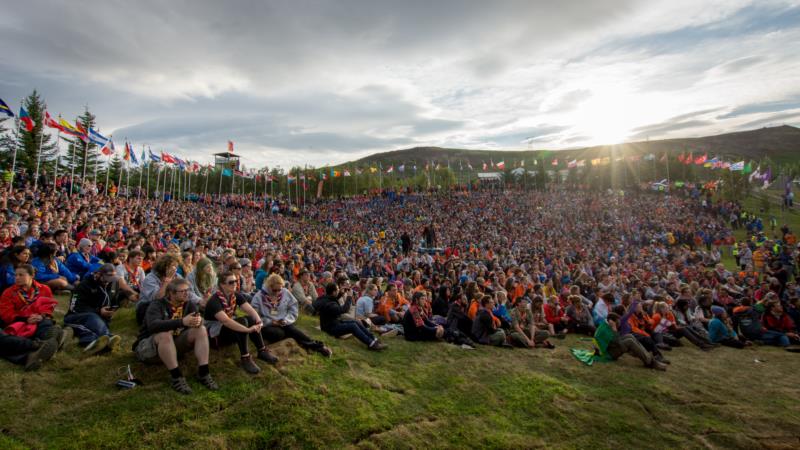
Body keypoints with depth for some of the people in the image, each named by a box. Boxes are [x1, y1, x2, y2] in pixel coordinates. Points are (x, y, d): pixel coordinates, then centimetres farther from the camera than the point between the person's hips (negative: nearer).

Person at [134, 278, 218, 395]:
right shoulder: (157, 305, -16)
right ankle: (176, 377, -31)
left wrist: (198, 321, -42)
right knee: (165, 334, -36)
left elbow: (199, 320, -16)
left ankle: (203, 373, -23)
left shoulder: (189, 304, 0)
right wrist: (182, 322, -46)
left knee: (201, 330, -16)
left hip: (175, 345, 5)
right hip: (147, 348, -5)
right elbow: (152, 325, -36)